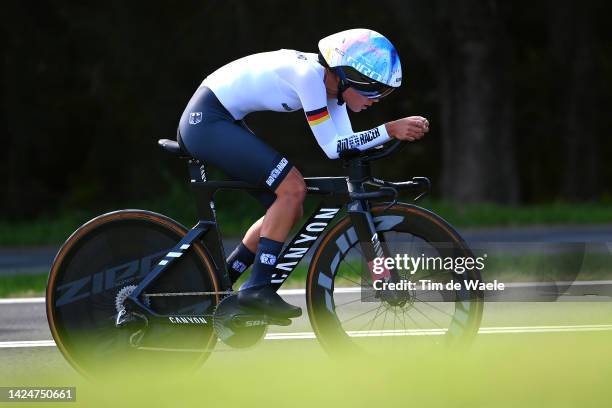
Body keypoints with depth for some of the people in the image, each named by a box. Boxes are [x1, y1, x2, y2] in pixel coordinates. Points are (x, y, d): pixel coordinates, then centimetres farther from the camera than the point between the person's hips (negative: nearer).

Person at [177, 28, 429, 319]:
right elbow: (332, 148, -24)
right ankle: (258, 288, -12)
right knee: (293, 188, -17)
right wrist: (390, 130, -29)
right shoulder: (309, 75, -24)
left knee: (289, 211, 8)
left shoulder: (330, 80, 3)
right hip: (206, 121, -10)